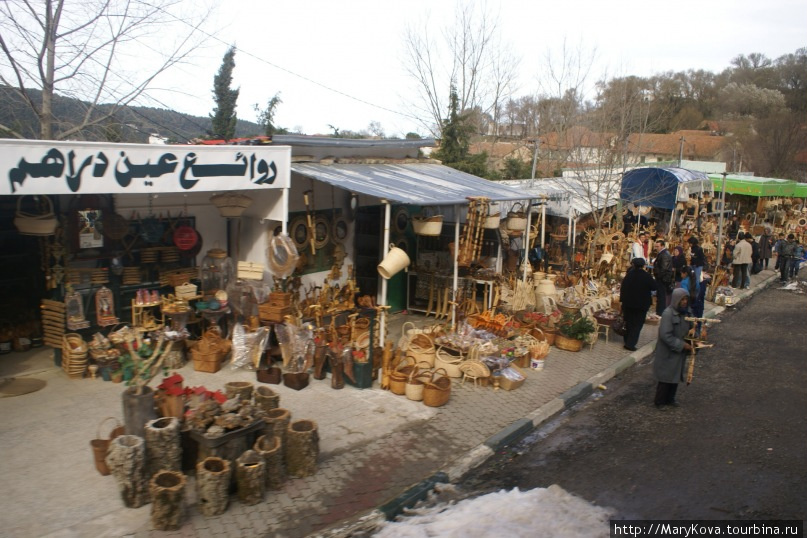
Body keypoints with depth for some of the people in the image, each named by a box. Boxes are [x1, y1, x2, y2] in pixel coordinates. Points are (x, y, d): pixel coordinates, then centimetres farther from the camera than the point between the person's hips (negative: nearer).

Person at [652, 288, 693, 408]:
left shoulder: (684, 312, 4)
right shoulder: (668, 313, -21)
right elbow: (665, 335, -24)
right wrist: (682, 344, -22)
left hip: (679, 351, 8)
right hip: (668, 353, -8)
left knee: (676, 376, 17)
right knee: (666, 377, 3)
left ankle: (670, 399, 33)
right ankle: (659, 402, 18)